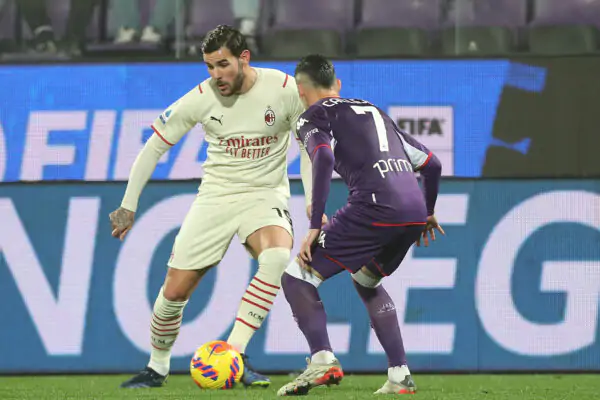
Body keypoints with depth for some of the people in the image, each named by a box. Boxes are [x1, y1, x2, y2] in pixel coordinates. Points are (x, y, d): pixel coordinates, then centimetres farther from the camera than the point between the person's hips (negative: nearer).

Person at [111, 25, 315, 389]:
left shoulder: (284, 90, -14)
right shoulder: (200, 99, -9)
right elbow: (154, 147, 2)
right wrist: (129, 205, 1)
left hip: (265, 194, -2)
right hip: (215, 196, 2)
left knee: (277, 255, -35)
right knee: (174, 291, -2)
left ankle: (234, 354, -29)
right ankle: (157, 368, 25)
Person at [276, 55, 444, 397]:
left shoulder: (314, 115, 12)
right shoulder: (374, 111, 32)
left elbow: (324, 158, -10)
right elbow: (431, 163, 31)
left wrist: (315, 226, -10)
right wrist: (428, 213, 46)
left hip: (374, 206, -7)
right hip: (414, 212, 7)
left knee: (297, 278, 2)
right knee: (366, 281, 31)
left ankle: (323, 360, -19)